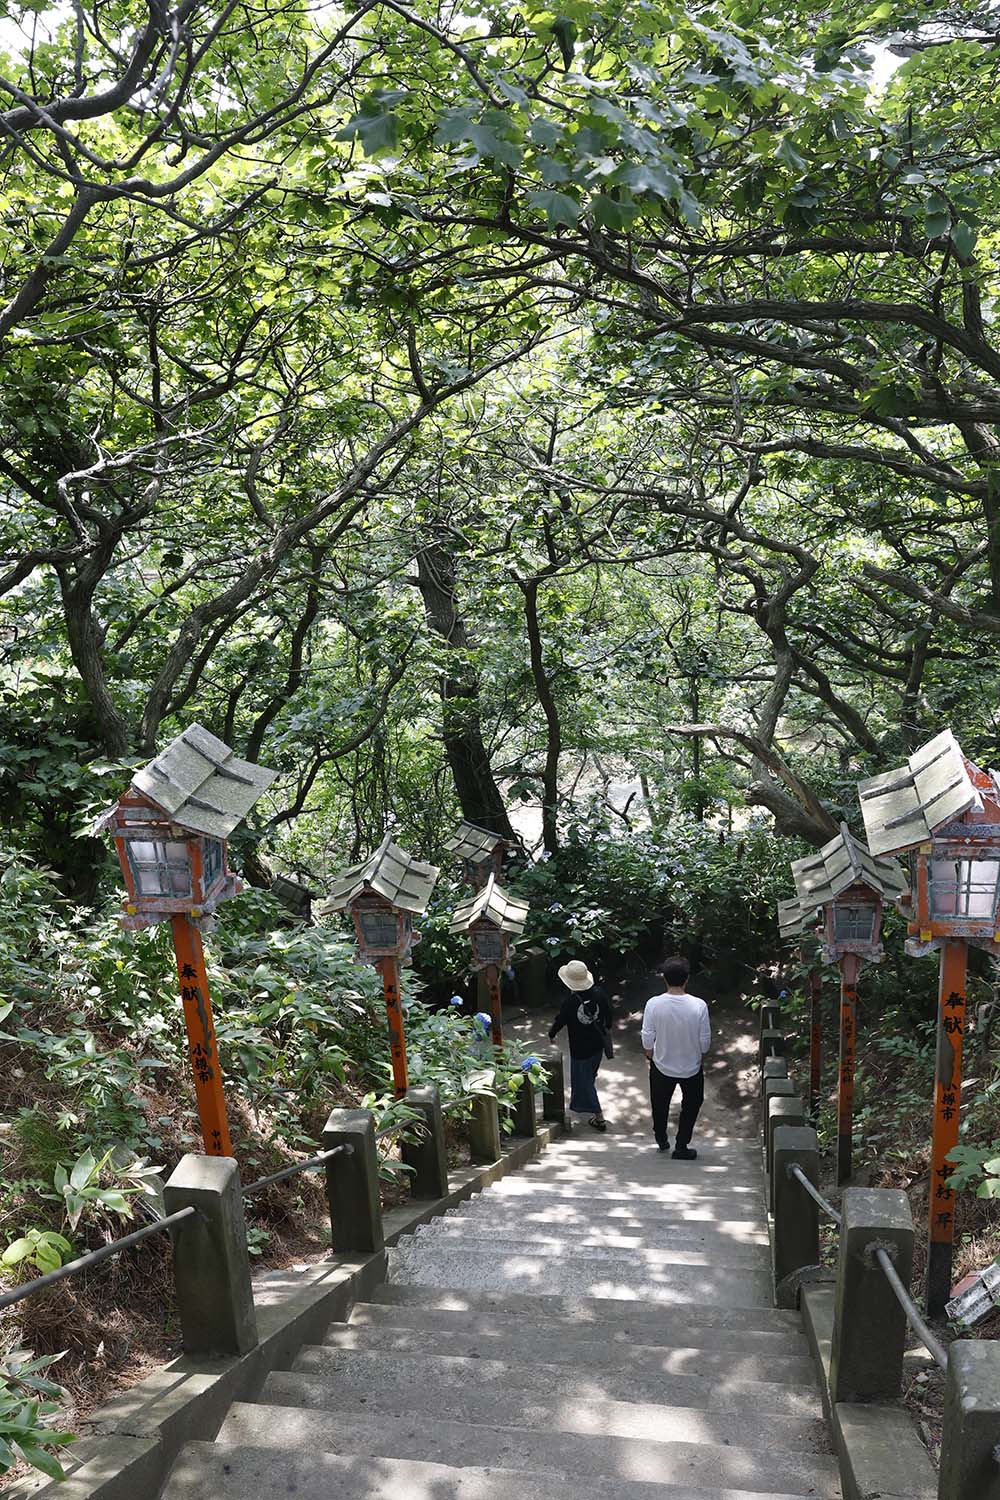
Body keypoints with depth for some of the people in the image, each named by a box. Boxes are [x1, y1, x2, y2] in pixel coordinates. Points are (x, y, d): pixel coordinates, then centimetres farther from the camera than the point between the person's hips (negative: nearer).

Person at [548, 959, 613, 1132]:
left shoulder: (570, 1002, -27)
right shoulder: (599, 993, -13)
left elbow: (560, 1021, -12)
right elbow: (608, 1013, 2)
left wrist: (551, 1034, 9)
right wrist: (607, 1028, 22)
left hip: (580, 1049, -6)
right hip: (598, 1044, 6)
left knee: (584, 1080, 8)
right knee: (590, 1076, 27)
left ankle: (599, 1117, 9)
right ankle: (580, 1102, 49)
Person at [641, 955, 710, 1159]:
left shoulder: (654, 1004, -23)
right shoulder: (699, 1006, -24)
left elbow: (647, 1039, -14)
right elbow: (705, 1042, -14)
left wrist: (649, 1055, 8)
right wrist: (699, 1055, 7)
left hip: (662, 1066, 1)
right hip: (692, 1067, -1)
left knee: (660, 1103, 27)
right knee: (691, 1104, 25)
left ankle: (661, 1139, 46)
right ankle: (681, 1147, 31)